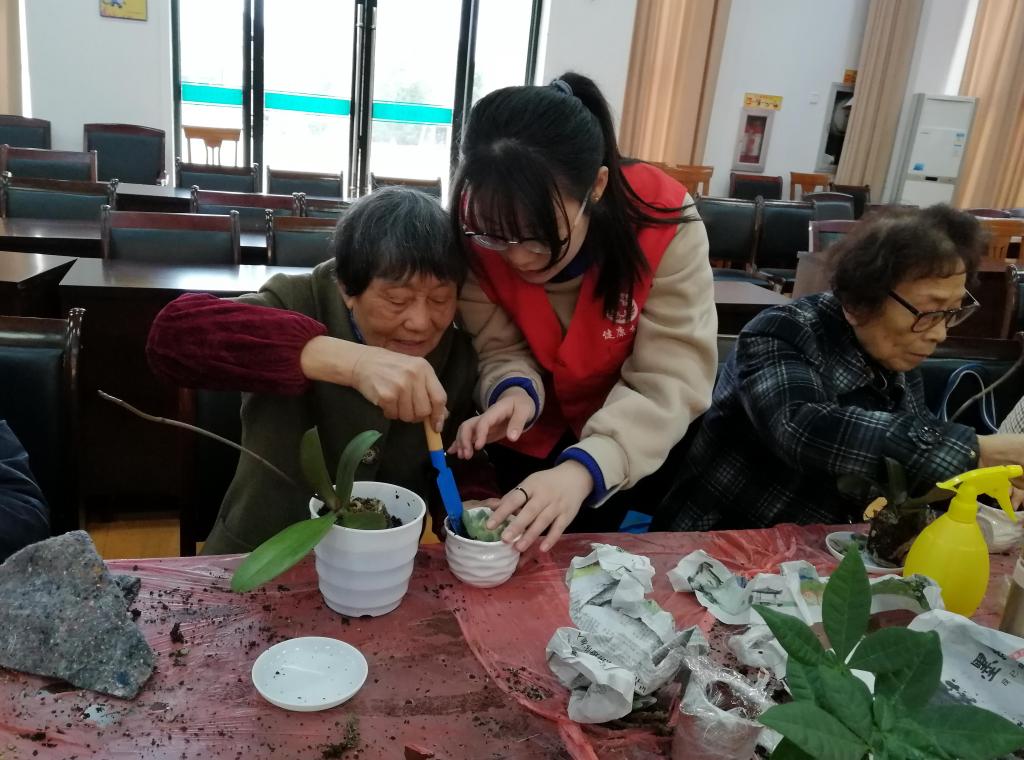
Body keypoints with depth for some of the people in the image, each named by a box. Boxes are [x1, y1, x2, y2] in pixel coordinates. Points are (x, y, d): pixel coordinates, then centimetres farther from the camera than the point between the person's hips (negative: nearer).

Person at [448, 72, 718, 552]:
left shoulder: (664, 223, -31)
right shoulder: (475, 230, -24)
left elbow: (670, 381, -32)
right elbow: (499, 350, -16)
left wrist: (584, 467, -47)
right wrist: (516, 392, -40)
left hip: (640, 439, -1)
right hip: (534, 435, 1)